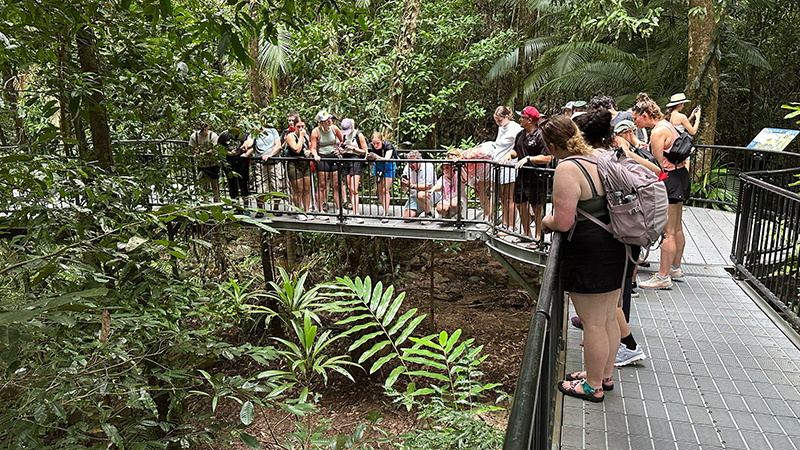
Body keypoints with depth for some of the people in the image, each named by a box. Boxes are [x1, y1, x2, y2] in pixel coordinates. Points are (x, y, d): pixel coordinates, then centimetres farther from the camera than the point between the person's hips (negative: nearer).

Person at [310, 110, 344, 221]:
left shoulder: (334, 128, 2)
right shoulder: (316, 131, -6)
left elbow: (343, 141, 17)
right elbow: (313, 148, -4)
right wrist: (316, 156, -22)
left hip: (334, 157, 3)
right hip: (322, 159, -3)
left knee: (337, 185, 4)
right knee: (322, 186, -1)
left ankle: (339, 210, 12)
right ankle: (321, 211, 5)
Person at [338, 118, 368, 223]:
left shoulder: (359, 135, -3)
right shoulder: (344, 135, 13)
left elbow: (364, 151, -2)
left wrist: (353, 148, -13)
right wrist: (341, 151, 1)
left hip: (356, 161, -6)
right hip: (346, 161, 6)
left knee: (354, 190, -14)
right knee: (349, 189, 4)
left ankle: (356, 215, -16)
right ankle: (353, 210, 10)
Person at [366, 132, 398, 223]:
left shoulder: (388, 146, -33)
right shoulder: (371, 146, -23)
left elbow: (386, 160, -46)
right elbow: (366, 159, -30)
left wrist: (376, 157, -63)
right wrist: (368, 157, -53)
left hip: (388, 166, -4)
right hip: (377, 165, 4)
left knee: (385, 190, -12)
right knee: (380, 190, 4)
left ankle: (385, 214, -12)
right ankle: (386, 211, 13)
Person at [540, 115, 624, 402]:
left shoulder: (567, 169, -19)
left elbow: (564, 222, -21)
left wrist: (547, 222, -1)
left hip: (588, 254, -9)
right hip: (616, 248, 9)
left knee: (593, 324, 6)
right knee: (609, 319, 21)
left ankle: (593, 386, 23)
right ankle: (606, 375, 38)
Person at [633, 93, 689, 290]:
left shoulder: (658, 132, -18)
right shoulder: (666, 125, 12)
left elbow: (658, 166, -18)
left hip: (671, 180, -11)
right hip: (680, 176, 11)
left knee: (668, 231, -7)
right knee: (677, 228, 18)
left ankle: (663, 277, -2)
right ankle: (675, 268, 31)